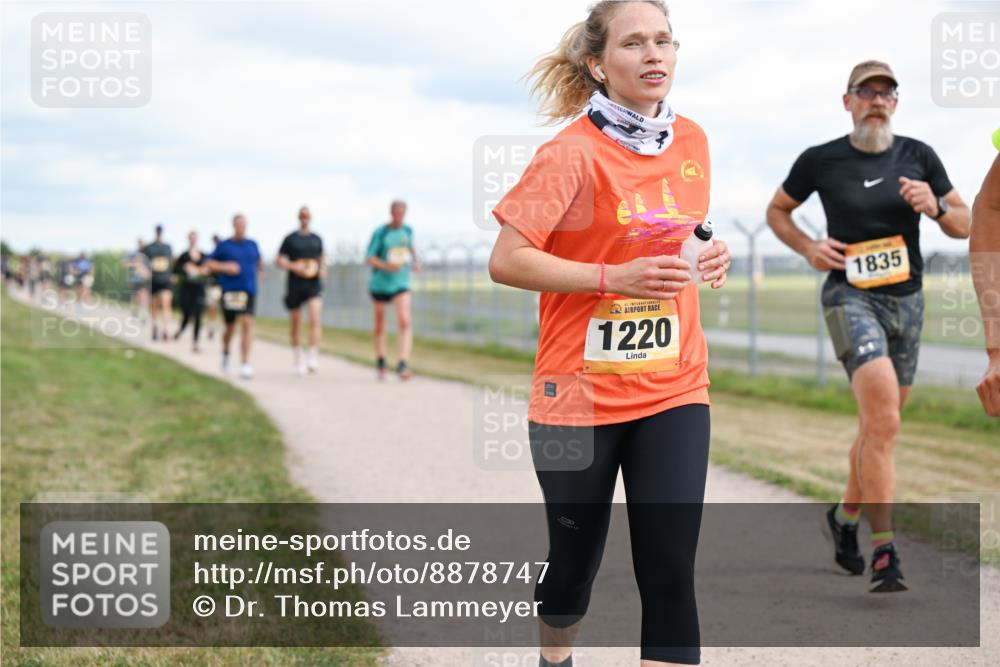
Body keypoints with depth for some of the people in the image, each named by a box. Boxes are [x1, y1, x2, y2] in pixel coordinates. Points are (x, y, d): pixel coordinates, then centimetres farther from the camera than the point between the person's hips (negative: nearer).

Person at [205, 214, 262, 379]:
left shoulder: (252, 245, 11)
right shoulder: (224, 246, 1)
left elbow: (258, 261, 31)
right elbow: (209, 263, 2)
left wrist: (260, 270, 15)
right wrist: (224, 267, -11)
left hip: (248, 291, 1)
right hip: (229, 291, -1)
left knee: (247, 323, -13)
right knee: (230, 327, 8)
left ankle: (245, 364, -14)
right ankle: (225, 352, 40)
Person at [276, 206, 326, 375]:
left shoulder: (317, 239, 11)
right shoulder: (290, 239, 3)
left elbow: (322, 258, 24)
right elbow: (279, 261, 3)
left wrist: (323, 269, 4)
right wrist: (293, 266, -15)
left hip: (314, 285, 1)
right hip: (295, 286, -1)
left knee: (315, 318, -19)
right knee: (296, 324, 7)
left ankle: (313, 357, -22)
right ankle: (299, 358, 23)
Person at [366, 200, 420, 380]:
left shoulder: (407, 230, 5)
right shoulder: (380, 233, -8)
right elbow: (370, 258, -10)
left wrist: (415, 262, 9)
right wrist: (387, 266, -26)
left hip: (401, 284, 2)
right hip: (380, 283, -2)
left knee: (405, 322, -18)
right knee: (380, 324, 10)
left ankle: (403, 365, -24)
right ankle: (380, 362, 29)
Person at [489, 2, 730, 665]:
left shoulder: (692, 140, 5)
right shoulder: (573, 152, -13)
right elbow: (506, 261, -15)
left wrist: (709, 258, 0)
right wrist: (615, 276, -23)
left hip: (674, 389, 4)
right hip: (579, 392, -3)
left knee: (670, 570, -5)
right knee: (575, 556, 13)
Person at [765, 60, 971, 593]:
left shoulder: (919, 156, 6)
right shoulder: (820, 161, -1)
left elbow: (965, 226, 9)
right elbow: (777, 210, 14)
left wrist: (935, 206, -13)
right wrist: (808, 248, -4)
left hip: (907, 300, 4)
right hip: (850, 296, -4)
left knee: (880, 423, 14)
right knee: (882, 416, -23)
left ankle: (846, 515, 39)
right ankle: (883, 550, -23)